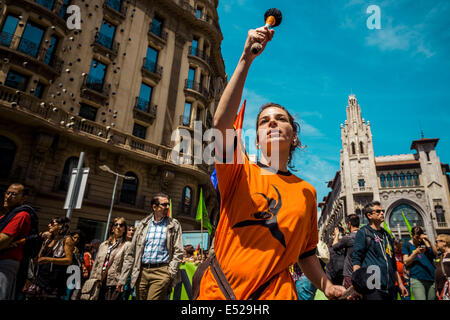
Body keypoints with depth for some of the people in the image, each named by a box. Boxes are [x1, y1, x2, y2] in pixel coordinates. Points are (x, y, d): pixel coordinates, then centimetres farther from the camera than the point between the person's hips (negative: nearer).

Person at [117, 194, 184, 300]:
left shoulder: (174, 225, 3)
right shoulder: (143, 224, 10)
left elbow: (178, 252, 0)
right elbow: (131, 253, 11)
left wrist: (170, 275, -9)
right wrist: (122, 278, 7)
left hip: (161, 272, -3)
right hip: (142, 272, 3)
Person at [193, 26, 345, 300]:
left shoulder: (307, 192, 6)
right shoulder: (240, 172, -2)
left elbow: (306, 252, 14)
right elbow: (222, 122, -20)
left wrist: (328, 287, -1)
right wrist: (246, 59, -23)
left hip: (275, 292, 2)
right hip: (218, 289, -1)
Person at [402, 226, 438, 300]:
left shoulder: (424, 243, 15)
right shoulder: (407, 245, 4)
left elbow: (435, 254, 5)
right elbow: (406, 262, -2)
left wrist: (429, 242, -8)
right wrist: (416, 252, -15)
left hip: (431, 278, 4)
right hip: (417, 279, -4)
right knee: (421, 298, -17)